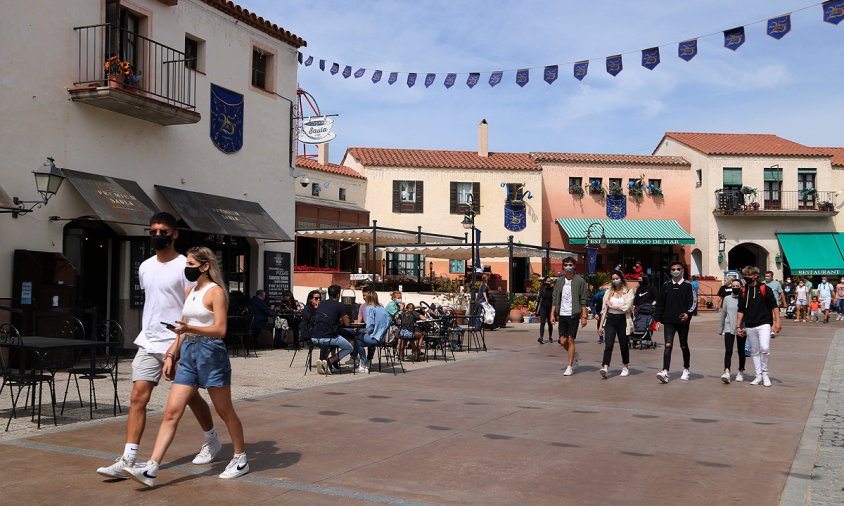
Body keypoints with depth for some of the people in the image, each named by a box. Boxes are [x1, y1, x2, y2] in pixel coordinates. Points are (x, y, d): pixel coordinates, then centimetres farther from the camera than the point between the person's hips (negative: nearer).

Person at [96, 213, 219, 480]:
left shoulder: (185, 266, -9)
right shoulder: (145, 267, 11)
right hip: (148, 342, 5)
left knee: (190, 396, 9)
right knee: (137, 397, -5)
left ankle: (212, 440, 32)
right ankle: (127, 461, -4)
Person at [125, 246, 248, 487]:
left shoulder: (216, 292, -8)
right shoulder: (189, 291, 15)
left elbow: (220, 330, -16)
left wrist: (190, 328, -29)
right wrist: (171, 355, 14)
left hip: (211, 352, -7)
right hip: (188, 353, 7)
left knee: (225, 411, 7)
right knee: (171, 412, -2)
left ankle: (241, 459, 24)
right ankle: (151, 469, -5)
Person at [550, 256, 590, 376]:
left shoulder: (580, 281, -3)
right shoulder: (559, 281, 10)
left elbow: (584, 301, -4)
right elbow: (555, 299, 13)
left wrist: (584, 316, -9)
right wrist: (552, 314, 5)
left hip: (573, 315, -4)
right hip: (562, 315, 4)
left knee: (570, 340, -4)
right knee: (563, 341, 4)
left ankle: (570, 367, 4)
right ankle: (574, 355, 33)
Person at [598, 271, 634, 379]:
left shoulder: (628, 292, 0)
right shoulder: (608, 292, 12)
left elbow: (626, 307, -14)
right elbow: (604, 309, 11)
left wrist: (612, 306, -4)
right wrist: (601, 325, 6)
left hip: (622, 320, -2)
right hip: (610, 320, 2)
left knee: (624, 345, 9)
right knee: (608, 345, -12)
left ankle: (625, 367, 26)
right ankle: (605, 368, -22)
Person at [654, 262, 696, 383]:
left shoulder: (688, 286, 1)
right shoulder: (666, 285, 8)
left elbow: (693, 302, -3)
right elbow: (660, 303, 10)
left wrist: (688, 313, -20)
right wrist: (657, 318, 5)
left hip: (683, 321, -1)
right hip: (668, 321, 1)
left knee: (684, 346, 13)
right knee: (668, 346, -11)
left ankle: (686, 370, 31)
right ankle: (665, 372, -19)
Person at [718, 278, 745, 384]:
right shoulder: (727, 299, 6)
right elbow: (723, 314, 13)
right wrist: (720, 328, 15)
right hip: (729, 328, 1)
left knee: (741, 351, 13)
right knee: (728, 351, -11)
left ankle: (741, 372, 27)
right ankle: (726, 372, -20)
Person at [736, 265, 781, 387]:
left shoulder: (764, 289, -3)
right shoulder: (744, 292, 9)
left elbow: (774, 306, -1)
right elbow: (741, 310, 13)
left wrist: (777, 322, -7)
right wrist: (738, 326, 9)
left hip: (763, 324, -4)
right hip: (749, 327, 4)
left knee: (765, 348, -18)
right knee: (754, 352, 9)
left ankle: (764, 373, 1)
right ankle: (758, 376, 18)